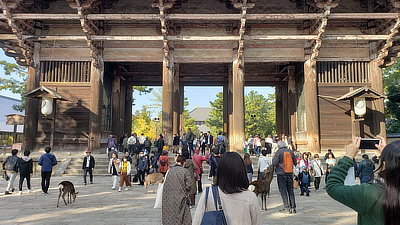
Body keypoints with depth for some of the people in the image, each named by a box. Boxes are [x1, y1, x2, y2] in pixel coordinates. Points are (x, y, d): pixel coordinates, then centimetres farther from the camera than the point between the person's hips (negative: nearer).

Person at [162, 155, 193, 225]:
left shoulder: (170, 170, 2)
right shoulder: (185, 172, -9)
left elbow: (165, 184, 6)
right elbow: (189, 185, -11)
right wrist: (185, 192, 7)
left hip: (168, 199, 4)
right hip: (180, 198, -4)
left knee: (168, 218, 14)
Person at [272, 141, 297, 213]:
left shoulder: (279, 152, -9)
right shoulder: (290, 151, 7)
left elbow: (275, 163, -13)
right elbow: (295, 163, 14)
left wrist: (273, 159, 7)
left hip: (281, 174, -5)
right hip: (290, 174, 5)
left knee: (283, 191, 1)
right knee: (290, 191, 10)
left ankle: (286, 207, -1)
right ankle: (293, 207, 10)